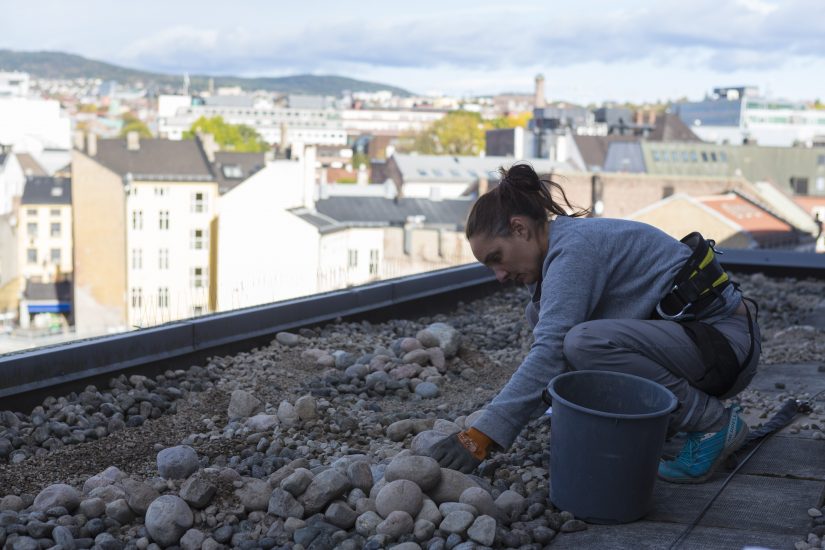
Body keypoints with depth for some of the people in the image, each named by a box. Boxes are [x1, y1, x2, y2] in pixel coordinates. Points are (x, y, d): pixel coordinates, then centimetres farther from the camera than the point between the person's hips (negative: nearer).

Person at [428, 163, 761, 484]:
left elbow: (549, 353, -30)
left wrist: (480, 437, -32)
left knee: (585, 342, -32)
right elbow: (548, 340, 12)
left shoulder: (574, 247, -21)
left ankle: (714, 422, -12)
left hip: (726, 341, -9)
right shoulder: (561, 245, 8)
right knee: (542, 313, 4)